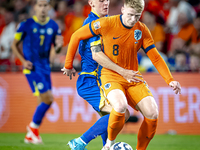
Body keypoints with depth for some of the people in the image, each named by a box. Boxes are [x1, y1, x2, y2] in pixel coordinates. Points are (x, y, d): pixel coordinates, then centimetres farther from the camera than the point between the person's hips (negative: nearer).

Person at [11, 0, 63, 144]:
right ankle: (33, 126, 7)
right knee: (47, 99, -15)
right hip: (32, 67, -5)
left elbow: (56, 48, 12)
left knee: (43, 102, 6)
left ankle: (30, 135, 20)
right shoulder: (26, 25, -6)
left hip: (45, 67, 6)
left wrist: (59, 45, -13)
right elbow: (15, 44, 3)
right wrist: (23, 60, -10)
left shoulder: (53, 26, 6)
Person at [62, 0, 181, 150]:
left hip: (133, 78, 4)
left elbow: (155, 58, 3)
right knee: (120, 106, -35)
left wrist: (170, 80, -10)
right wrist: (68, 64, 6)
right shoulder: (107, 24, -10)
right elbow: (76, 36, 0)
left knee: (152, 113, -18)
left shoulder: (142, 30, 0)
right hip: (111, 77, -4)